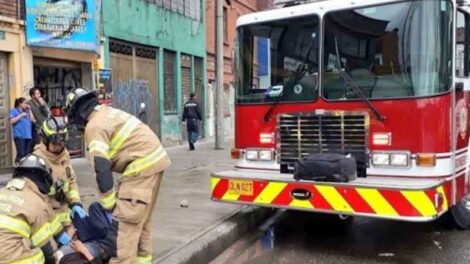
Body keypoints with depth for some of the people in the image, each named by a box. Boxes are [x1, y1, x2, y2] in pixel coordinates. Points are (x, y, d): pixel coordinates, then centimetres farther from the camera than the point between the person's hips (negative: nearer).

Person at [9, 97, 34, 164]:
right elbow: (11, 121, -10)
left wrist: (29, 110, 10)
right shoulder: (14, 111, 3)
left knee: (27, 154, 5)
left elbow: (32, 119, 12)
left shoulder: (26, 111, 20)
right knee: (21, 154, -15)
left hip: (28, 136, 6)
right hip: (19, 136, -6)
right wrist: (21, 115, -12)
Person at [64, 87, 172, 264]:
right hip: (154, 159, 10)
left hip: (142, 165, -10)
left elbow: (102, 169, -14)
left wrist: (108, 204, -5)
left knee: (124, 221, -7)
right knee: (141, 218, 20)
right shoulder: (108, 112, 18)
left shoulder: (94, 126, -9)